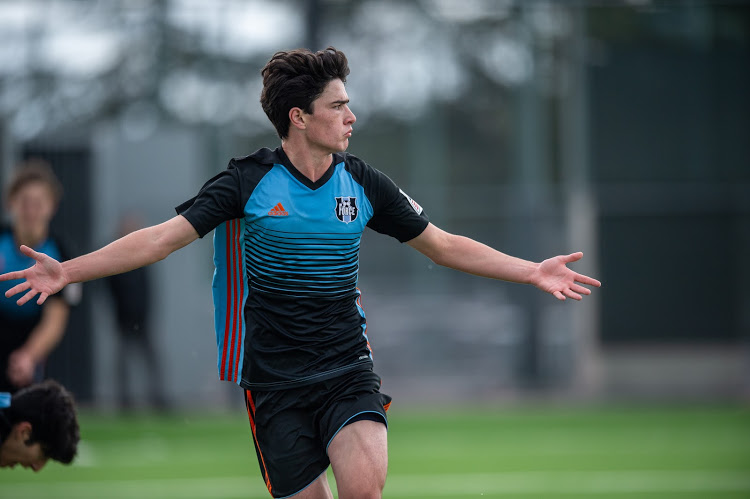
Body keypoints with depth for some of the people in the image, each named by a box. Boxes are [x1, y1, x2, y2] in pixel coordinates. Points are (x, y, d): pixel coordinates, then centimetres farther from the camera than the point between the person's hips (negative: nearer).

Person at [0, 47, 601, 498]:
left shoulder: (364, 184, 4)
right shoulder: (249, 181, -4)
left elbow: (444, 245, 13)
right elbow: (163, 237, -6)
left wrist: (531, 271, 7)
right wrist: (67, 271, -15)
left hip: (348, 369, 1)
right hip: (274, 381, -1)